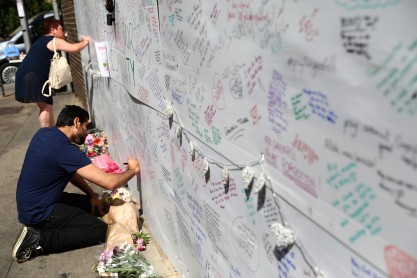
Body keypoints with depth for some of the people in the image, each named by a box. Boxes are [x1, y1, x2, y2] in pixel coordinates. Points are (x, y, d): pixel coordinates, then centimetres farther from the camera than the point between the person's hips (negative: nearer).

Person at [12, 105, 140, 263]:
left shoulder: (44, 133, 2)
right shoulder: (64, 149, -26)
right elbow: (110, 183, -29)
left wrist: (92, 195, 6)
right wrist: (132, 170, -9)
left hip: (31, 204, 10)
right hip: (38, 212, -10)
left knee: (93, 205, 16)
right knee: (101, 231, -12)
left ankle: (47, 227, 6)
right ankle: (38, 239, -11)